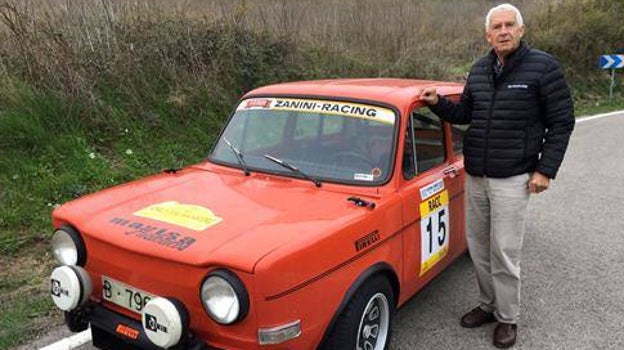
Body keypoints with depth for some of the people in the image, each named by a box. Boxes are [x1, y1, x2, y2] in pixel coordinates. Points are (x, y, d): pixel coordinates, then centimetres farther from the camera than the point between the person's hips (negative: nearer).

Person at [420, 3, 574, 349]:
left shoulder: (542, 66, -6)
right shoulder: (479, 70, 8)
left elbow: (562, 122, -4)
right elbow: (464, 114, 18)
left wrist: (545, 169, -9)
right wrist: (438, 103, -1)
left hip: (512, 179, -5)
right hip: (475, 176, 5)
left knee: (504, 252, 0)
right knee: (478, 247, 13)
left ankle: (507, 318, 18)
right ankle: (488, 304, 31)